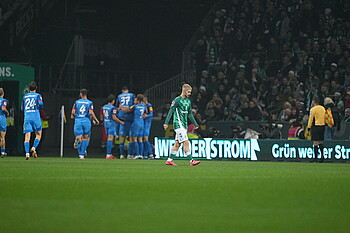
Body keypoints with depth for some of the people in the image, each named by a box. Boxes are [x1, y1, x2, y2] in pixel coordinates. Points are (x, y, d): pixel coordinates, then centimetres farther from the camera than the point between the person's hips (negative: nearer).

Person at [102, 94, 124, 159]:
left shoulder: (104, 107, 8)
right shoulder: (113, 108, -15)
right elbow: (114, 117, -18)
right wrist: (121, 122, -5)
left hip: (106, 123, 7)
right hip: (112, 124, -7)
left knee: (108, 139, 13)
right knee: (110, 139, -8)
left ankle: (109, 154, 15)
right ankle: (108, 155, -12)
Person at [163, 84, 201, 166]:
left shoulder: (188, 101, 15)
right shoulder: (177, 100, -9)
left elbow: (190, 114, 21)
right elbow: (171, 112, -12)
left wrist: (196, 124, 19)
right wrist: (166, 123, -19)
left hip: (184, 125, 8)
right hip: (178, 124, -8)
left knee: (178, 144, 9)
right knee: (186, 142, -12)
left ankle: (169, 160, 15)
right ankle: (191, 161, -13)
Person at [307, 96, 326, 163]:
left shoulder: (313, 109, -10)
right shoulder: (323, 108, 9)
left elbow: (311, 119, -8)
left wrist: (309, 127, 1)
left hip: (315, 126, -6)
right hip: (322, 125, 6)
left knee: (315, 142, -4)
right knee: (320, 142, 15)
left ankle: (315, 158, -5)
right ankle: (322, 155, 5)